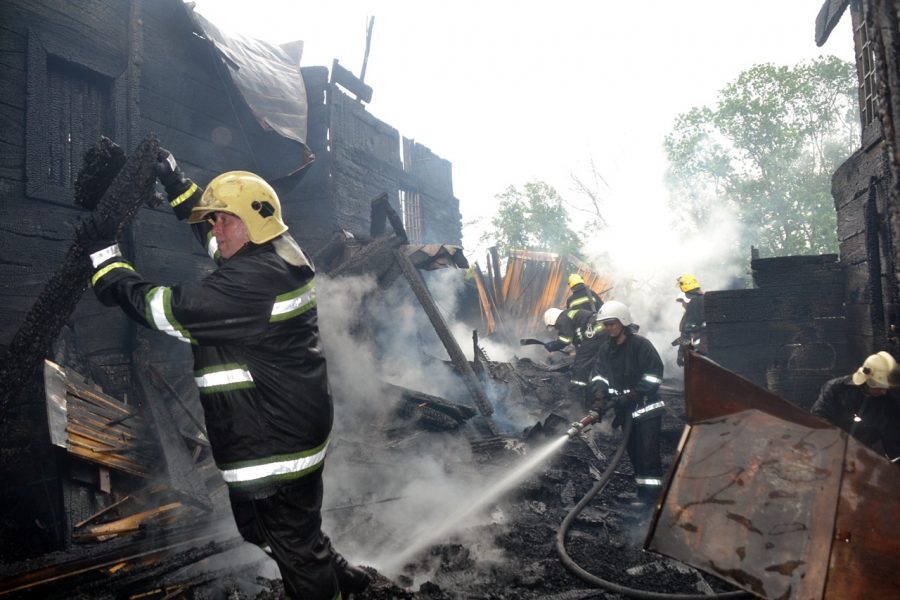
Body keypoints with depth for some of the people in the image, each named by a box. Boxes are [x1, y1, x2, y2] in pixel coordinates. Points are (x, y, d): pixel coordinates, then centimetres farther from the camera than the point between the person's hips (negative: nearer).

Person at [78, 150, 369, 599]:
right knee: (257, 524, 26)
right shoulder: (279, 254, 4)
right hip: (288, 429, 10)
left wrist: (105, 259, -8)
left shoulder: (251, 282, -26)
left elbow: (166, 309, -20)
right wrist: (175, 182, 22)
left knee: (294, 543, 8)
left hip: (276, 445, -10)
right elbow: (209, 231, 23)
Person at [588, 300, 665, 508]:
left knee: (648, 450, -7)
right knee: (633, 451, 12)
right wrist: (599, 397, -19)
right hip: (625, 410, 6)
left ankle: (652, 493, -1)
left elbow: (654, 375, -17)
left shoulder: (640, 344, -13)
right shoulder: (606, 349, 7)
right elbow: (598, 375, -1)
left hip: (647, 407, -6)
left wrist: (632, 396, -21)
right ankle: (643, 491, 22)